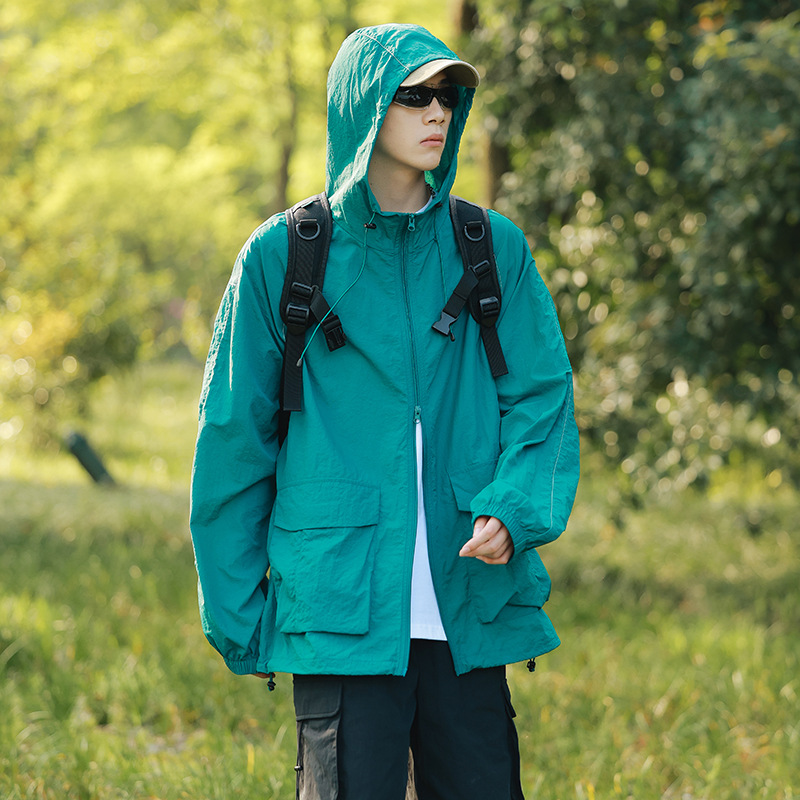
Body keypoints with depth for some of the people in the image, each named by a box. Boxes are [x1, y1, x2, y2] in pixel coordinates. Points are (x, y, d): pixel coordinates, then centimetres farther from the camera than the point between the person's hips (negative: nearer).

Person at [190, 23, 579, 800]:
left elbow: (543, 399, 7)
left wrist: (513, 511, -12)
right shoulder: (283, 256, 2)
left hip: (469, 618, 3)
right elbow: (234, 437, 5)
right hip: (340, 615, -2)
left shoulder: (494, 250, 8)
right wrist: (234, 610, 3)